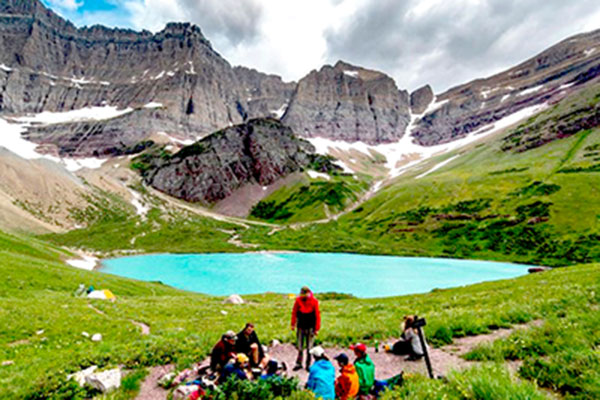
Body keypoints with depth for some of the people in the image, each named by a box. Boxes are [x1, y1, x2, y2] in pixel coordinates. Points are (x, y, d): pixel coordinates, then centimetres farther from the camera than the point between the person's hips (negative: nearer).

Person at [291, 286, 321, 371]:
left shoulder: (314, 301, -9)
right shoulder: (298, 300, -4)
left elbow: (317, 315, -5)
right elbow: (294, 312, 4)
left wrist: (317, 328, -5)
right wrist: (293, 324, 3)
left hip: (310, 327, -1)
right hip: (300, 327, 2)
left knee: (309, 347, 5)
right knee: (300, 347, 7)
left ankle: (308, 365, 18)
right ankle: (298, 364, 20)